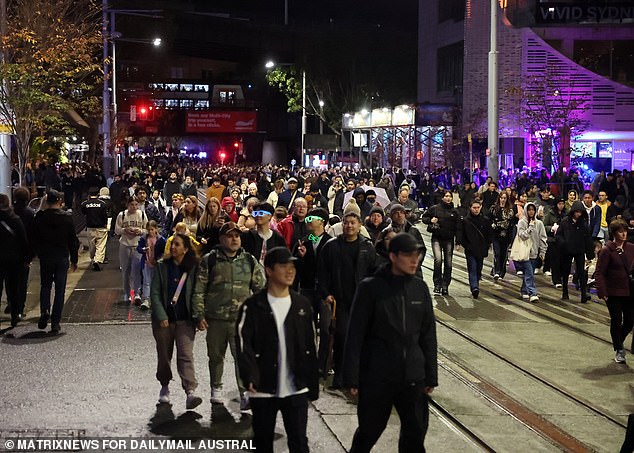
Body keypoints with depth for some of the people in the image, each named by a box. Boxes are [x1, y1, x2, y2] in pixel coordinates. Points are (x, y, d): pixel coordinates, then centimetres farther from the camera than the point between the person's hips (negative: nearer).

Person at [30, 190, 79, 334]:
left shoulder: (39, 217, -6)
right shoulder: (67, 218, -7)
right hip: (62, 257, -1)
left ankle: (44, 310, -6)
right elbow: (73, 240, -2)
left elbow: (32, 238, 0)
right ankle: (55, 323, 3)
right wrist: (74, 260, 7)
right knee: (60, 290, 5)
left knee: (45, 285, 19)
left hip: (45, 257, 1)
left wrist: (38, 252, 16)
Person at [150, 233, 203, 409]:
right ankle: (164, 387, 33)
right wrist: (161, 316, -9)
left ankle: (190, 392, -21)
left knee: (186, 355, -12)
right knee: (164, 355, 13)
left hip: (185, 320, -1)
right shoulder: (162, 266, 2)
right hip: (163, 319, 1)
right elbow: (155, 293, -1)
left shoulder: (193, 268, 2)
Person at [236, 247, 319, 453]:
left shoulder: (302, 305, 7)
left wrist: (313, 385, 10)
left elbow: (310, 348, 10)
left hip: (296, 390, 2)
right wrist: (250, 376, -27)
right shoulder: (253, 306, -4)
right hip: (263, 390, -2)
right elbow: (244, 344, -13)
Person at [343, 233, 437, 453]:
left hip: (413, 377, 4)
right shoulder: (370, 288, -9)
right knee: (368, 433, 10)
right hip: (377, 376, -4)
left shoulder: (420, 288, 3)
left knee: (416, 434, 10)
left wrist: (431, 376, 8)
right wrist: (352, 377, -10)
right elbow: (355, 335, -8)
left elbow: (428, 335, 8)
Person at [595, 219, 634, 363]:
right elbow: (599, 273, -9)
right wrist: (602, 292, -16)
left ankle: (618, 341, 33)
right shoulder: (607, 250, -9)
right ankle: (618, 350, 16)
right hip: (613, 292, -4)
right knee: (616, 320, 2)